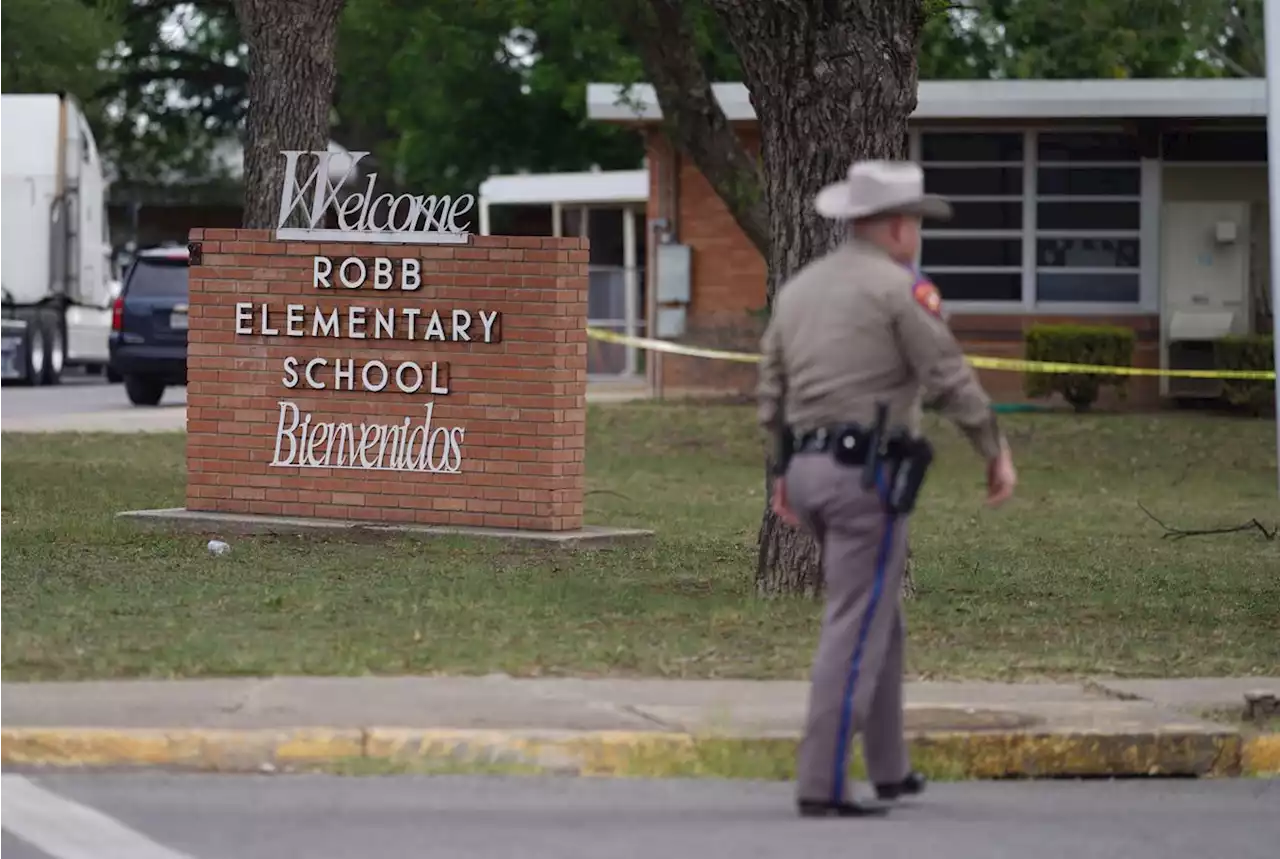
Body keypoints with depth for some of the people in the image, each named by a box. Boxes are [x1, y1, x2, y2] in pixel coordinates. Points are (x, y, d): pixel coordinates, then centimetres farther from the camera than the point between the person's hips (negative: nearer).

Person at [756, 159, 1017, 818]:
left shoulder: (798, 288, 14)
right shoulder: (899, 288, -8)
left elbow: (772, 392, 17)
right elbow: (952, 379, -10)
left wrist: (783, 474, 25)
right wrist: (997, 453, 0)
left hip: (808, 468, 8)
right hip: (868, 472, -8)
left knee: (878, 618, 20)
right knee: (855, 631, -7)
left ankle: (889, 771, 25)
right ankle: (820, 786, -11)